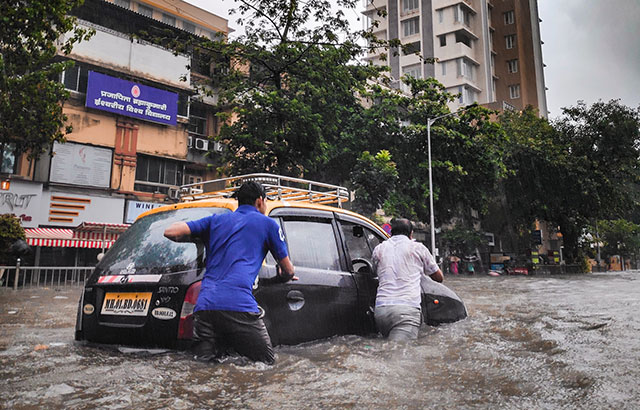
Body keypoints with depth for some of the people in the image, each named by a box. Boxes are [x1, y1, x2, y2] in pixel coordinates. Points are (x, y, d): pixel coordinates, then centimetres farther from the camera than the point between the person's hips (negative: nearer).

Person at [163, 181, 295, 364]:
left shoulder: (216, 220, 22)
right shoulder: (267, 223, 13)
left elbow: (171, 231, 13)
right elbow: (288, 270, 19)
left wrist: (201, 239, 31)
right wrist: (285, 276, 44)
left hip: (204, 305, 5)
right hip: (239, 305, -4)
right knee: (266, 362, 3)